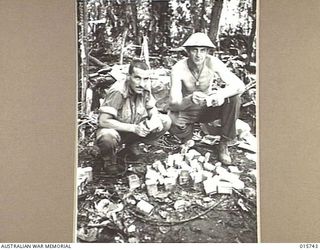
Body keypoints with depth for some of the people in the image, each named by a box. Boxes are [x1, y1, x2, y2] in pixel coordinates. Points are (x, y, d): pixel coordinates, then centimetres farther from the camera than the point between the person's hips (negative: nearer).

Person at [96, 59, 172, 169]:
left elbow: (152, 108, 6)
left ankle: (132, 144, 9)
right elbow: (103, 121, -33)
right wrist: (133, 128, -34)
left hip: (136, 128, 6)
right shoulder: (118, 92, -30)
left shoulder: (145, 87, -12)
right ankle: (108, 156, -3)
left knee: (166, 121, -9)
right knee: (107, 138, -41)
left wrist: (154, 119, -19)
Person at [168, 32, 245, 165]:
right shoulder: (178, 69, -24)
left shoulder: (213, 63, -20)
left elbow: (240, 85, -24)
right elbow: (173, 104, -29)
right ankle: (189, 131, 3)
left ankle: (224, 145, -13)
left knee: (234, 99, -26)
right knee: (174, 124, -36)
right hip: (187, 110, -2)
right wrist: (190, 99, -52)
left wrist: (222, 93, -46)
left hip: (209, 107, 2)